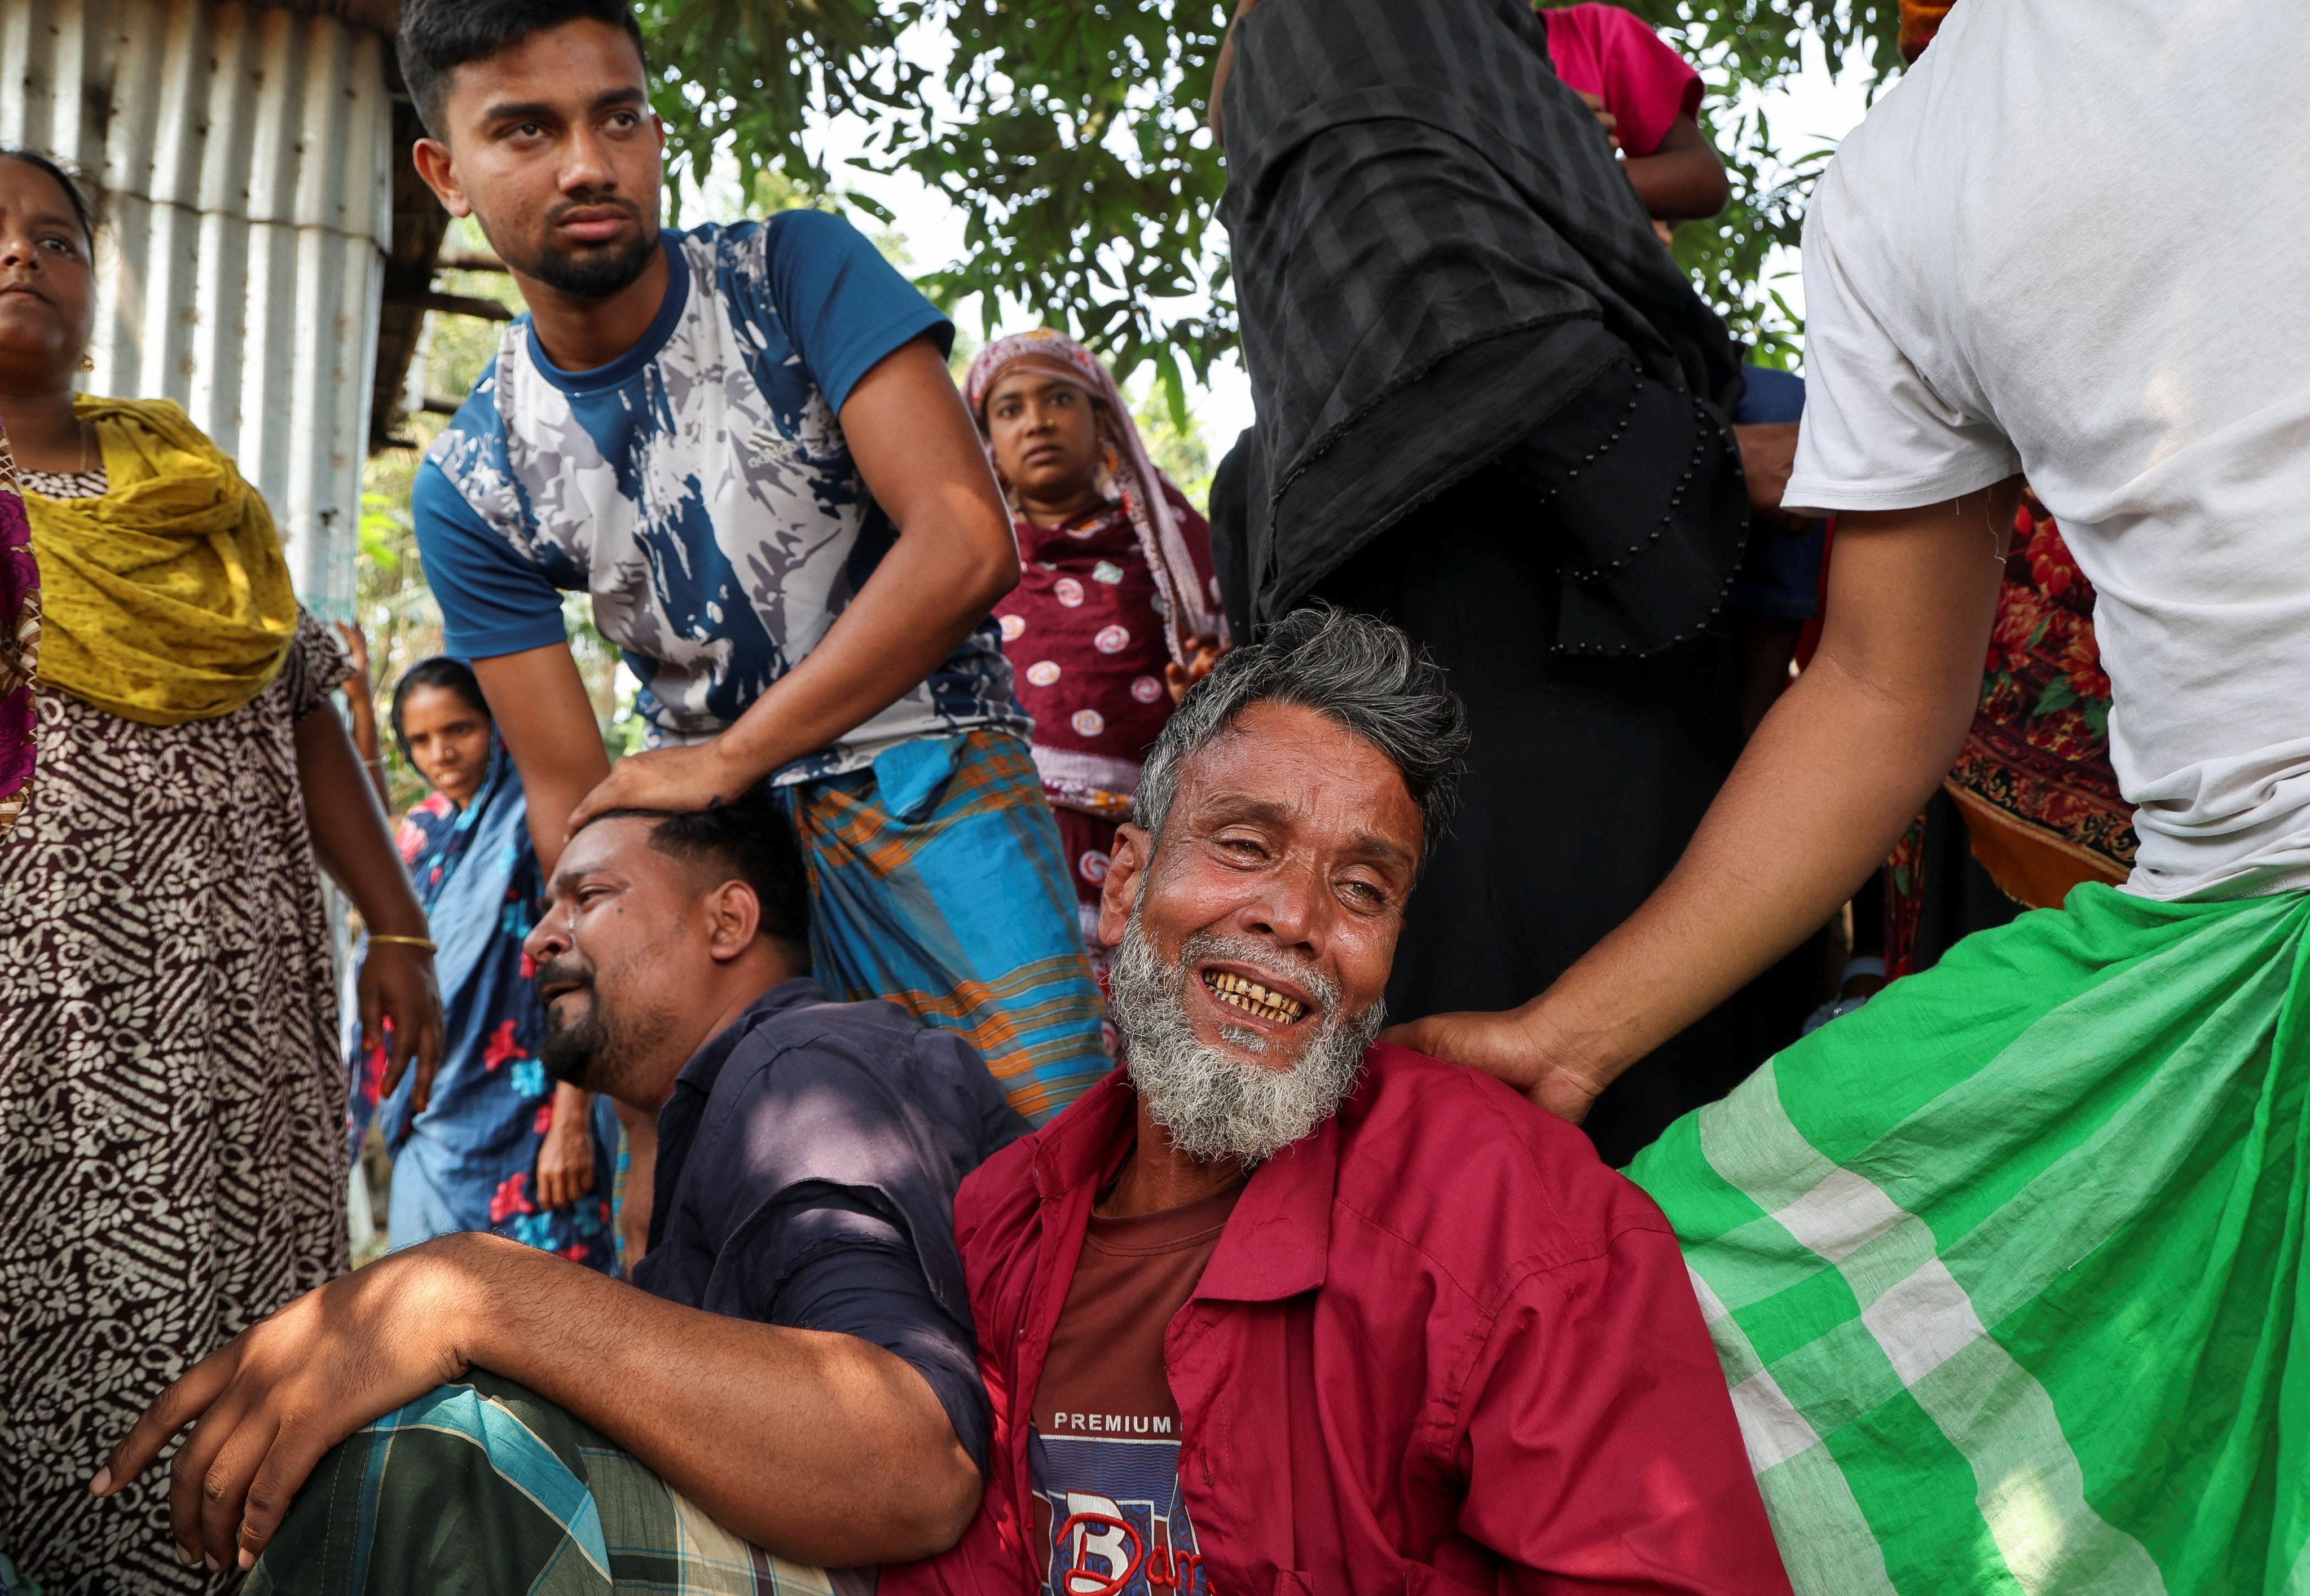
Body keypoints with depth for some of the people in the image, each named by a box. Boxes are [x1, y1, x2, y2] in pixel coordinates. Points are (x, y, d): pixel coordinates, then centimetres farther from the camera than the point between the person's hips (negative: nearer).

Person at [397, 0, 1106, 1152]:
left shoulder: (799, 272, -8)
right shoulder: (469, 485, 1)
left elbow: (968, 546, -20)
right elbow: (570, 797, 3)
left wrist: (723, 759, -20)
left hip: (924, 784, -3)